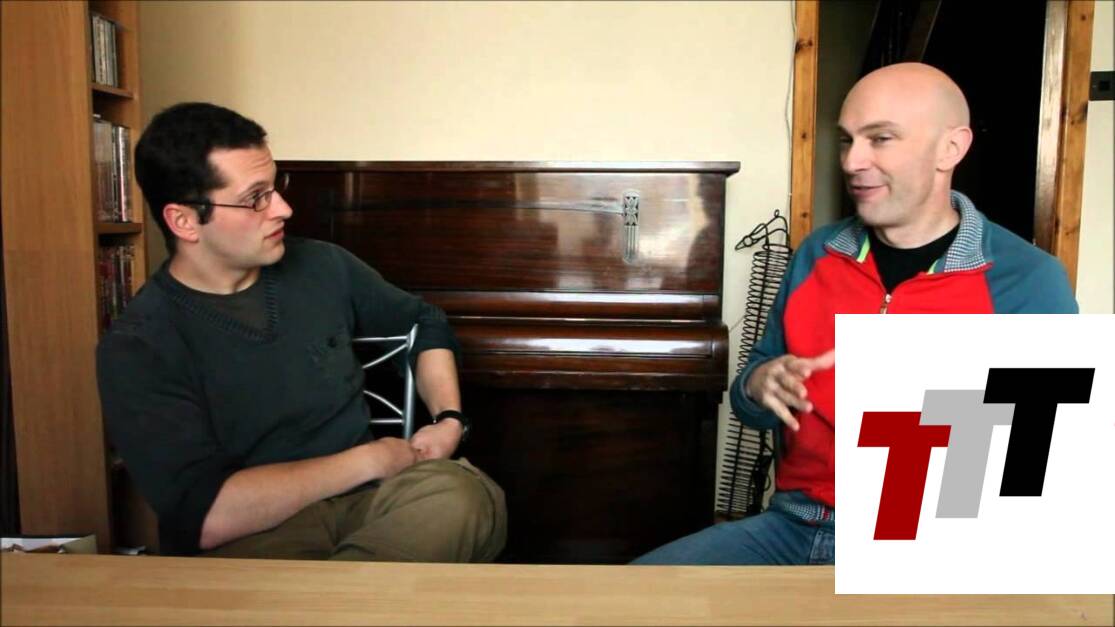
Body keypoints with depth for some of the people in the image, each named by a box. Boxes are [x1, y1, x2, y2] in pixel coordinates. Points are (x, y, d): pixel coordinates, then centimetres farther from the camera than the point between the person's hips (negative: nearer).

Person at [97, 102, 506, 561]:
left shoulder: (323, 267, 5)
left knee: (464, 497, -32)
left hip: (363, 502, 6)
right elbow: (207, 514, -19)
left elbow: (425, 324, 23)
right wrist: (370, 460, -14)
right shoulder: (135, 348, -8)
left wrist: (449, 419, 5)